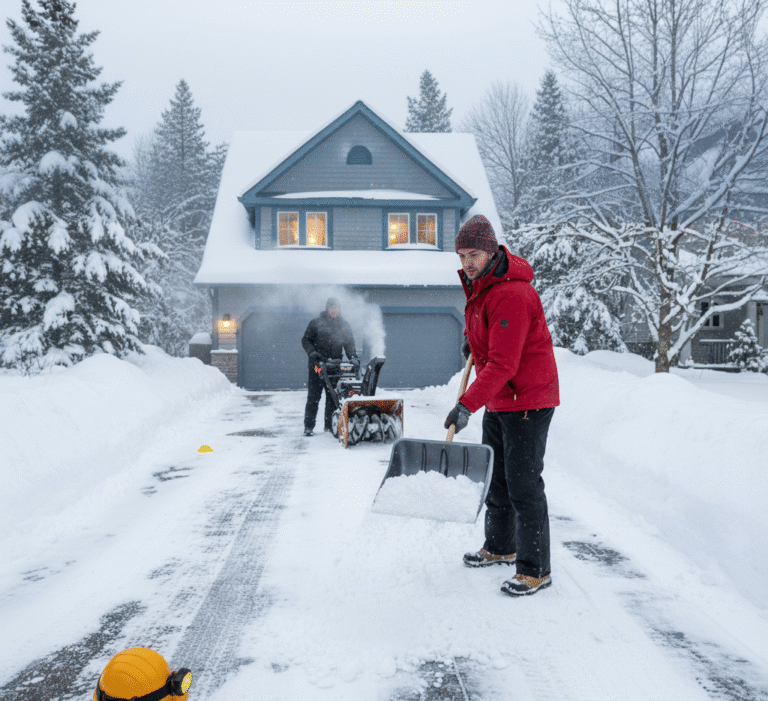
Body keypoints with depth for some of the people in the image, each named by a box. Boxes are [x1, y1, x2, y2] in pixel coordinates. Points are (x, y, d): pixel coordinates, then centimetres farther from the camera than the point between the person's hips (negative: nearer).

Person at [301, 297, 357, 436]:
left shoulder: (344, 326, 11)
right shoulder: (316, 323, 4)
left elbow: (349, 344, 9)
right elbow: (306, 340, 4)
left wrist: (353, 357, -9)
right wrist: (312, 352, -13)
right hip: (317, 364, -2)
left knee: (333, 397, 3)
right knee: (313, 397, -3)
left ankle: (330, 425, 12)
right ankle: (308, 426, 2)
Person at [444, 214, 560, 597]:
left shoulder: (511, 295, -25)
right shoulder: (478, 282, 5)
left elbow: (503, 364, -31)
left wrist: (468, 404, -37)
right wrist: (471, 336, 29)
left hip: (527, 401, -10)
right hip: (498, 401, 10)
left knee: (523, 485, -6)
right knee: (495, 477, 18)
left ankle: (535, 569, 5)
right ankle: (500, 547, 35)